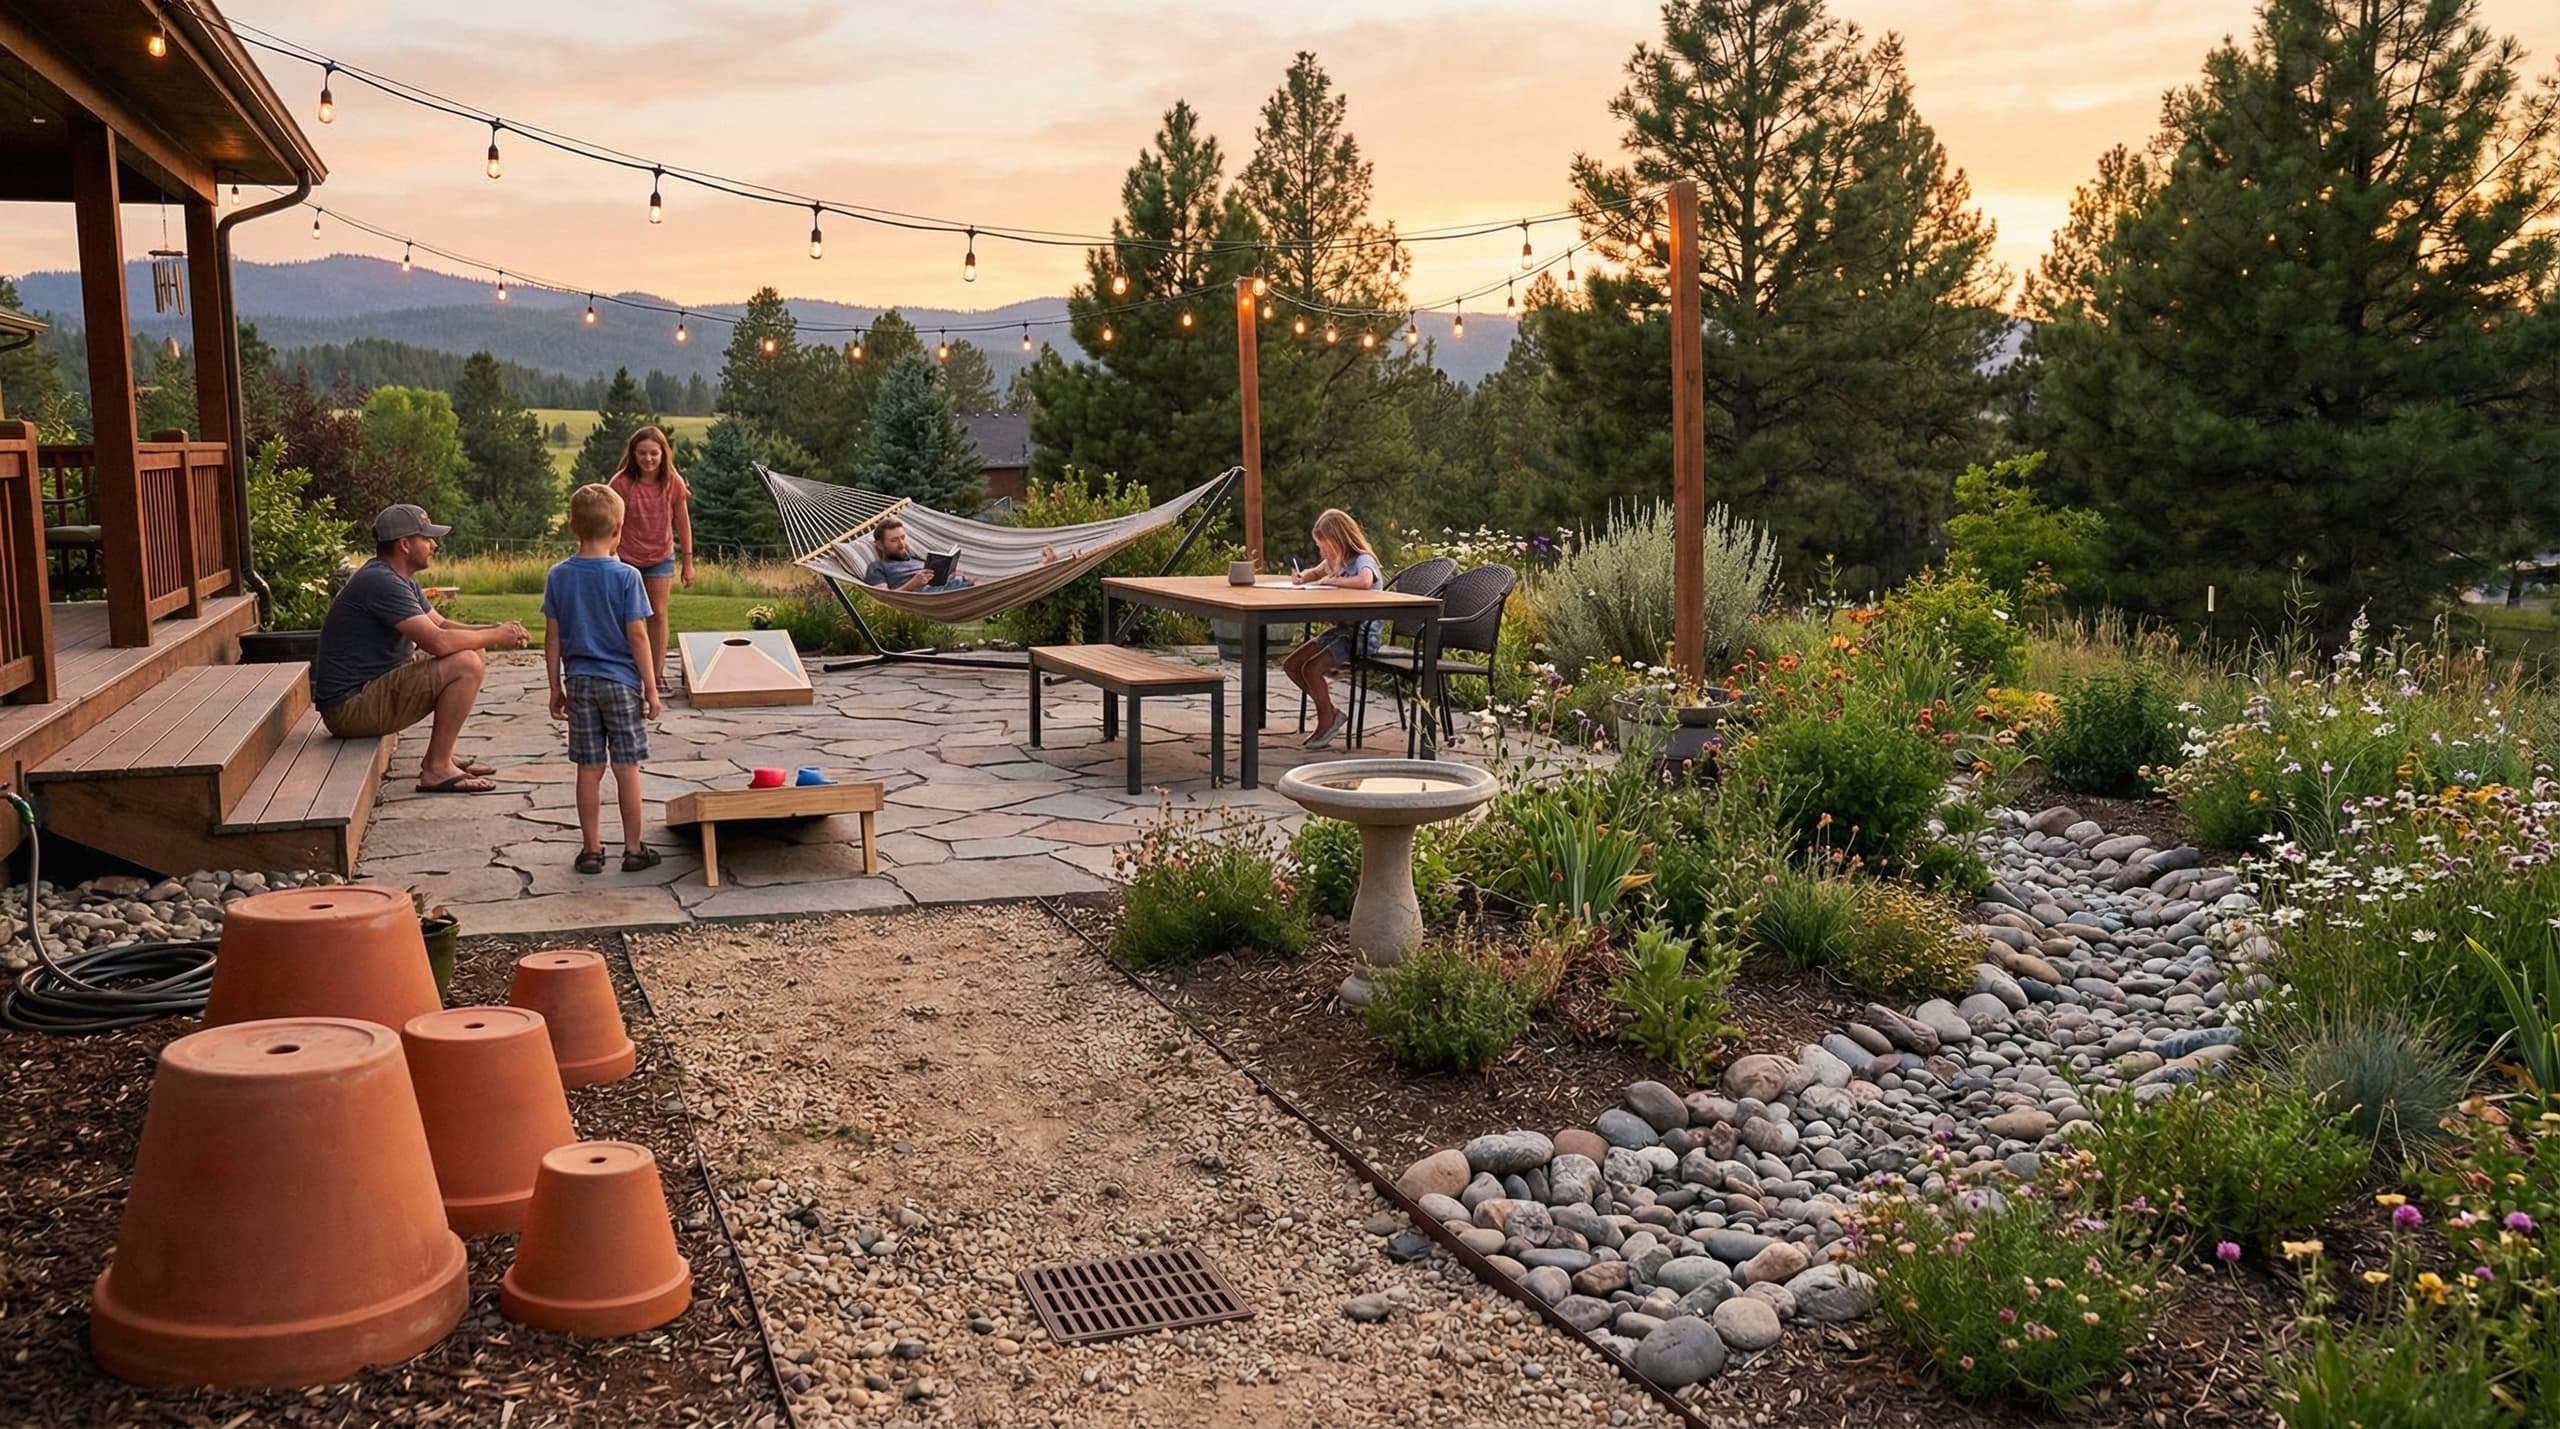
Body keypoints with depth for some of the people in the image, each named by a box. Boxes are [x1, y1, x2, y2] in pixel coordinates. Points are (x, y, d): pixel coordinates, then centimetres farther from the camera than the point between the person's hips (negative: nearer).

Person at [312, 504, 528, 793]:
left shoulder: (401, 580, 13)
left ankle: (441, 756, 13)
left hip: (373, 687, 11)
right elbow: (438, 641, -28)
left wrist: (494, 631, 0)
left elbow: (442, 625, 17)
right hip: (350, 708, -11)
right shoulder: (380, 582, -20)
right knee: (465, 665, -22)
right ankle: (436, 770, -15)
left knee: (472, 653, 14)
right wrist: (495, 636, -14)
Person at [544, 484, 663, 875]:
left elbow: (552, 637, 3)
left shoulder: (558, 576, 0)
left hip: (579, 683, 3)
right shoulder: (626, 576, -11)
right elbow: (637, 636, -11)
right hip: (621, 681, -3)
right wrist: (651, 688, -4)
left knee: (589, 769, 8)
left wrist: (556, 688, 11)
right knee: (626, 768, 4)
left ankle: (592, 849, 14)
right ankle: (633, 850, 11)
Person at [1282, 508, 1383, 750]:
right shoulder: (1336, 561, 12)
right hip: (1339, 628, 10)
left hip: (1362, 633, -10)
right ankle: (1329, 712, 12)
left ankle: (1327, 721, -3)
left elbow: (1365, 581, -39)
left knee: (1312, 668, -23)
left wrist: (1332, 580, -25)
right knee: (1291, 665, 2)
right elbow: (1316, 573, 33)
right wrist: (1302, 577, 8)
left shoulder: (1363, 560, -15)